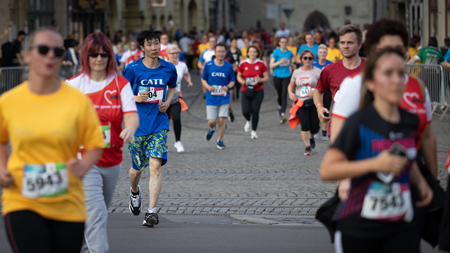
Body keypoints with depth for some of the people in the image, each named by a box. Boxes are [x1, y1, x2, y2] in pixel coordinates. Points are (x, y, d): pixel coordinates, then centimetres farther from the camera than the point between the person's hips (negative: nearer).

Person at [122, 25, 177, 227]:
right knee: (138, 168, 12)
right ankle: (134, 192, 48)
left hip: (159, 125, 0)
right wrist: (136, 98, -15)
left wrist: (167, 102, 2)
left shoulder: (169, 69, 2)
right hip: (137, 125, 0)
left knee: (155, 166, -15)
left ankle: (151, 212, -17)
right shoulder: (132, 69, -6)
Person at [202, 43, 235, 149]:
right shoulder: (208, 65, -1)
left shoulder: (229, 66, 1)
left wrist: (228, 87, -11)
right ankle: (212, 129, 33)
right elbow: (203, 79, 9)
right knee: (211, 121, -4)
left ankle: (220, 141, 13)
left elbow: (232, 81, 10)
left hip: (224, 98, 0)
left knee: (222, 120, -5)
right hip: (211, 99, 0)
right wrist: (208, 86, -12)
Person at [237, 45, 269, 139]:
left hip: (258, 91, -1)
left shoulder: (261, 64, -2)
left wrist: (260, 80, -19)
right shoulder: (243, 64, 1)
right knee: (246, 111, -9)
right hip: (246, 91, 1)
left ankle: (254, 131, 10)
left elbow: (266, 77, 2)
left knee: (255, 111, -7)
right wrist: (244, 82, -9)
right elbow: (239, 76, 12)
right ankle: (248, 121, 29)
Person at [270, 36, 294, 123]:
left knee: (284, 95, -13)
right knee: (280, 95, 9)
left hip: (286, 76, 1)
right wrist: (279, 62, -20)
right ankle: (280, 106, 43)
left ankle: (283, 115, -19)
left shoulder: (290, 53, 5)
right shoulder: (276, 52, -5)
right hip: (277, 76, -1)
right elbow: (271, 65, -7)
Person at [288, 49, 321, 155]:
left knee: (314, 126, -2)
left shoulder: (317, 71, 2)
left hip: (314, 102, -1)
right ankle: (307, 147, -2)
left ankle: (311, 138, 34)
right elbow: (291, 85, 19)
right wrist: (290, 93, -2)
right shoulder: (296, 72, 10)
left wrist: (315, 91, -20)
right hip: (300, 102, 1)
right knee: (305, 124, -14)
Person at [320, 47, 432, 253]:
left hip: (402, 228, 4)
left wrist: (420, 182, 11)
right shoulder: (360, 123, -12)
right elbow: (327, 170, -17)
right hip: (359, 228, -4)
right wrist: (375, 164, -24)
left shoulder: (410, 122, 7)